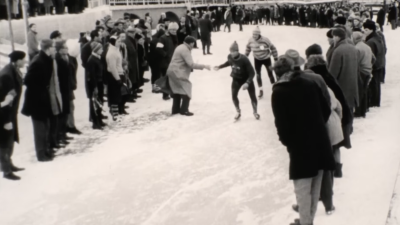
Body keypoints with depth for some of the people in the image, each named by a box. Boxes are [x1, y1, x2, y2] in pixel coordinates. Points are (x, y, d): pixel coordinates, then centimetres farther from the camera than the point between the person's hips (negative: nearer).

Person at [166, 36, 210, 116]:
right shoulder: (185, 50, -17)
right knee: (186, 90, -3)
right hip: (177, 73, -10)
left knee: (177, 90, 18)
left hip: (172, 72, 11)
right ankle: (184, 110, -1)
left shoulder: (181, 47, 17)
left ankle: (175, 109, 23)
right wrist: (203, 66, -19)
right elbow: (191, 64, -22)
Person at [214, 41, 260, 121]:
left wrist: (247, 83, -39)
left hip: (246, 79, -3)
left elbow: (252, 72, -30)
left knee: (252, 96, 8)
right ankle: (238, 112, 24)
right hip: (236, 79, 3)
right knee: (234, 96, 0)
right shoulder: (230, 57, -21)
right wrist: (219, 67, 4)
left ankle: (255, 112, 34)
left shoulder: (244, 59, -34)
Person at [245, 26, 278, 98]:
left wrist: (276, 58, -10)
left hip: (266, 59, -3)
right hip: (257, 60, 3)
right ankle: (261, 90, 21)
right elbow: (248, 47, 4)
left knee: (270, 74, 9)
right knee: (258, 75, 5)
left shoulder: (265, 40, -27)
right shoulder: (251, 40, -17)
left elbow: (273, 48, -14)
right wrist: (245, 56, 10)